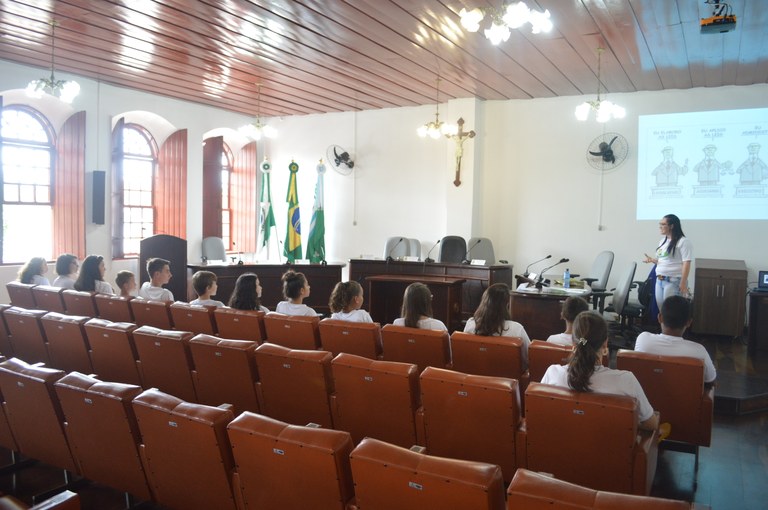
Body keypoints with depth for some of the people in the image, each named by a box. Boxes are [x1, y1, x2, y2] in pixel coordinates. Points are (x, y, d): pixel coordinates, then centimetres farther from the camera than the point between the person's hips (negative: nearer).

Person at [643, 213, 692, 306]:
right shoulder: (663, 241, 16)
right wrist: (652, 260, 2)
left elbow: (686, 263, -15)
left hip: (673, 281, -8)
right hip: (659, 280, 8)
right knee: (660, 307, 9)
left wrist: (683, 283, -20)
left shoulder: (683, 242, -10)